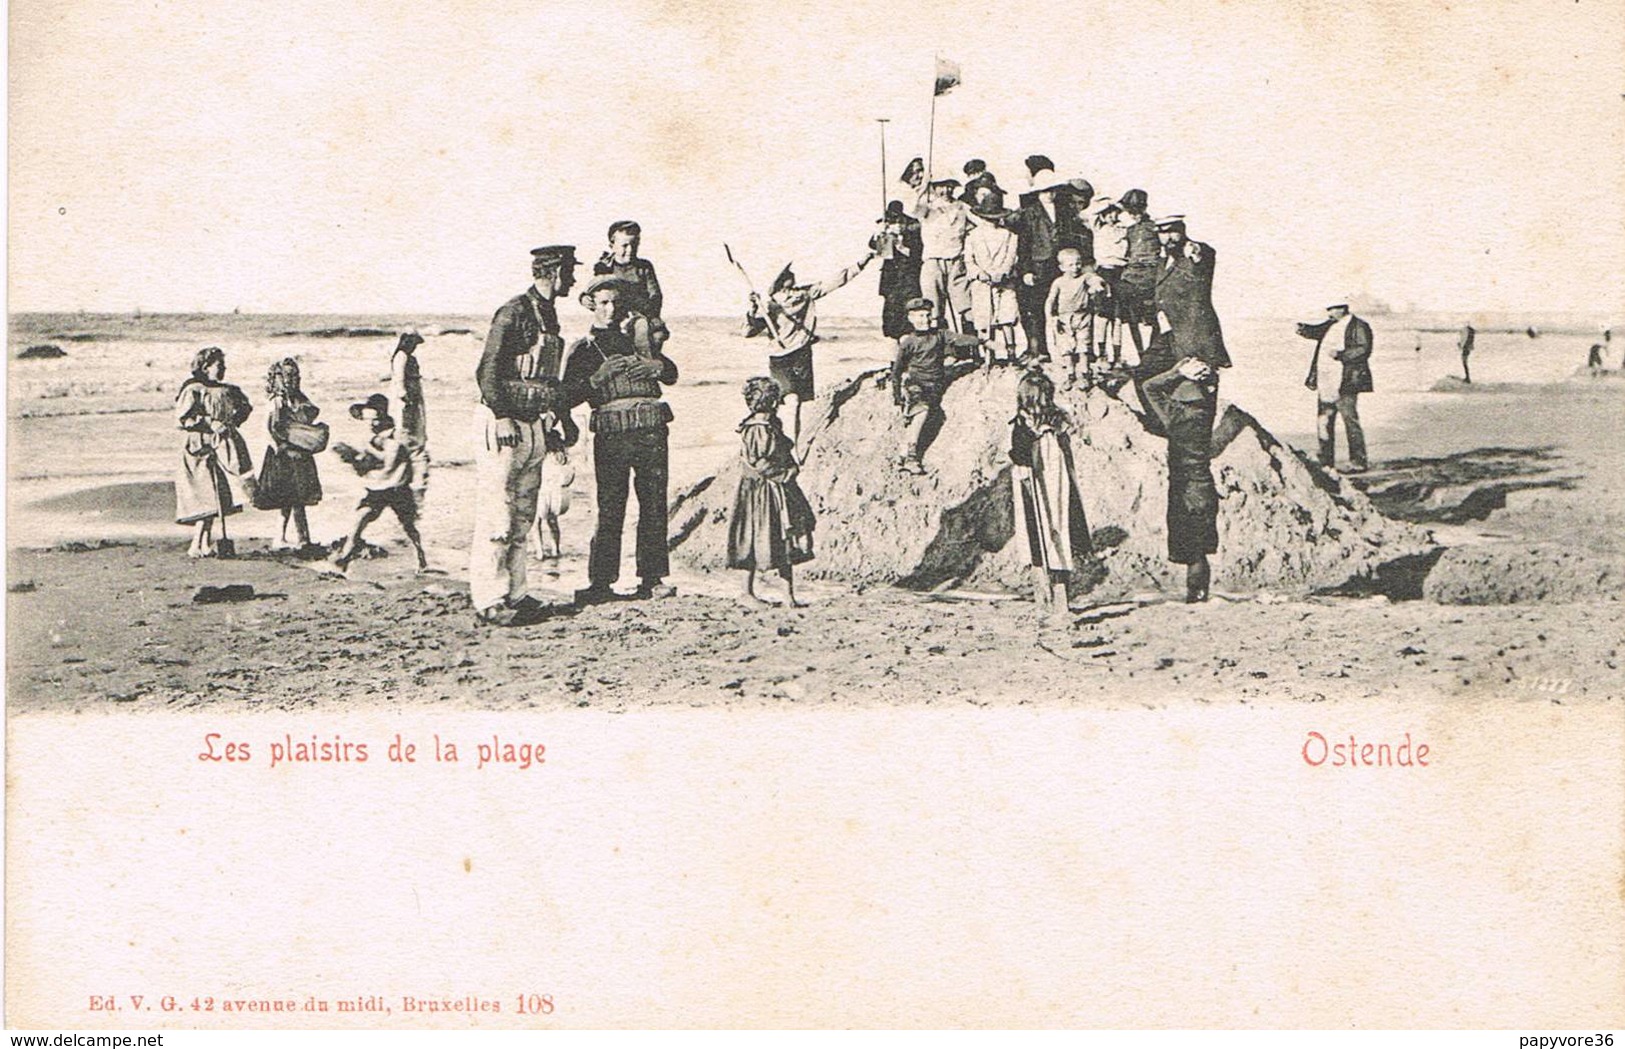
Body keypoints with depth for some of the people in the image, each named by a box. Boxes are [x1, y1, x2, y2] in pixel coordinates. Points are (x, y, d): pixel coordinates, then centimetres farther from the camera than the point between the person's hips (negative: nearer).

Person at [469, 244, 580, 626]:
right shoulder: (514, 313, -14)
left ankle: (515, 594, 19)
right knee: (496, 519, -7)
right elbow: (487, 372, -18)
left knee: (522, 518, 12)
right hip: (502, 426, -9)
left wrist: (563, 419, 20)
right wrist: (503, 420, -21)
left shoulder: (548, 314, 15)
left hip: (532, 426, 9)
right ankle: (489, 603, -4)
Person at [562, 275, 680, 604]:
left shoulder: (638, 342, 19)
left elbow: (672, 375, 20)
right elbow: (568, 397, 0)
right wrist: (599, 376, -14)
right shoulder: (584, 349, 8)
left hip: (652, 432, 4)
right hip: (612, 436, -4)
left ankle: (652, 579, 11)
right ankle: (601, 583, 0)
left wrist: (657, 365, -2)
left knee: (654, 507, 4)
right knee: (610, 511, -6)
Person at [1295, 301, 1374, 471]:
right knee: (1323, 423, 10)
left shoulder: (1358, 326, -7)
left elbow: (1364, 350, -15)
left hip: (1345, 385, -8)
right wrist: (1303, 329, -3)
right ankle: (1326, 462, 17)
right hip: (1326, 385, 8)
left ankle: (1358, 462, 0)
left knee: (1351, 422, -5)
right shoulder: (1330, 326, 18)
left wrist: (1340, 355, -25)